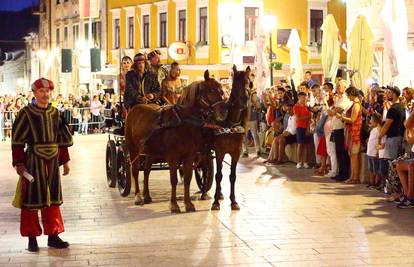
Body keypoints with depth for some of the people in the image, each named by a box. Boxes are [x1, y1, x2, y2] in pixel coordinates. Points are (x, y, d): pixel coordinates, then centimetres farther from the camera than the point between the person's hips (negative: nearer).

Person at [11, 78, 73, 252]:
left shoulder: (55, 113, 8)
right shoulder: (26, 113, -7)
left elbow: (63, 139, 14)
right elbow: (17, 141, -8)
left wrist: (65, 161, 12)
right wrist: (19, 164, -13)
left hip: (53, 161, 5)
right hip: (33, 161, -5)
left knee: (53, 199, 10)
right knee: (32, 199, 3)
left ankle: (53, 236, 20)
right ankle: (32, 238, 13)